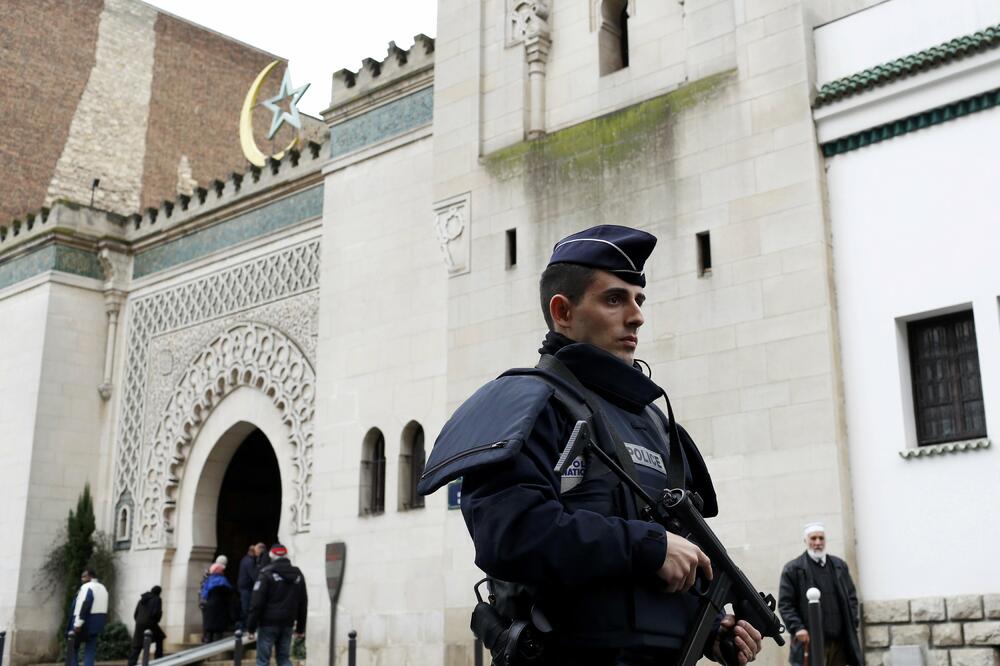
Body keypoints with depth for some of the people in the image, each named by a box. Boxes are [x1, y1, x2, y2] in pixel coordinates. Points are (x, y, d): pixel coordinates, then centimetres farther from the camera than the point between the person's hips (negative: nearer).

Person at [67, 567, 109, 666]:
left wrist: (78, 624, -26)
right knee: (90, 651, 8)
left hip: (85, 623, -8)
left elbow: (83, 606, -23)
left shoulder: (87, 587, -11)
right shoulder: (103, 588, 17)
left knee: (72, 648, 6)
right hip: (97, 624, 8)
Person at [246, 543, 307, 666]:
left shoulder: (267, 573, -8)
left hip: (268, 623, -5)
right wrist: (300, 628, 20)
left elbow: (257, 602, -12)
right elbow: (303, 604, 15)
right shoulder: (298, 575, 11)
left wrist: (251, 627, -8)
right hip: (287, 624, 5)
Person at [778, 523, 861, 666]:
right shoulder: (792, 569, 0)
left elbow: (851, 596, 20)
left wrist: (853, 622, 6)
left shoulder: (840, 565, 16)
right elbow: (785, 604, -3)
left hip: (840, 640, 5)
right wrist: (797, 628, -15)